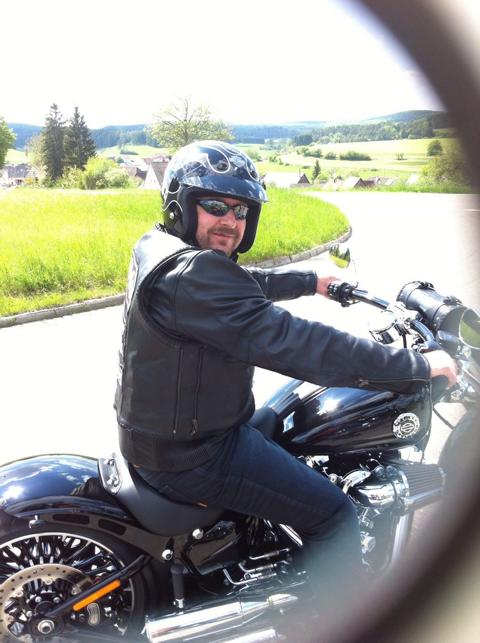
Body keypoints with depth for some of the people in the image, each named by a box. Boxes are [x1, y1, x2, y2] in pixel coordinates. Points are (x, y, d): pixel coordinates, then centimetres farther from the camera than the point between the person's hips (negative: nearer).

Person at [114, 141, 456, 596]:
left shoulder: (163, 248, 4)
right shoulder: (193, 275, -29)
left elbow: (250, 284, 19)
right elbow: (293, 343, -33)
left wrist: (312, 282, 27)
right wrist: (418, 366, -26)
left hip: (165, 425, 11)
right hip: (190, 455, -10)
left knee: (286, 435, 32)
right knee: (332, 513, -2)